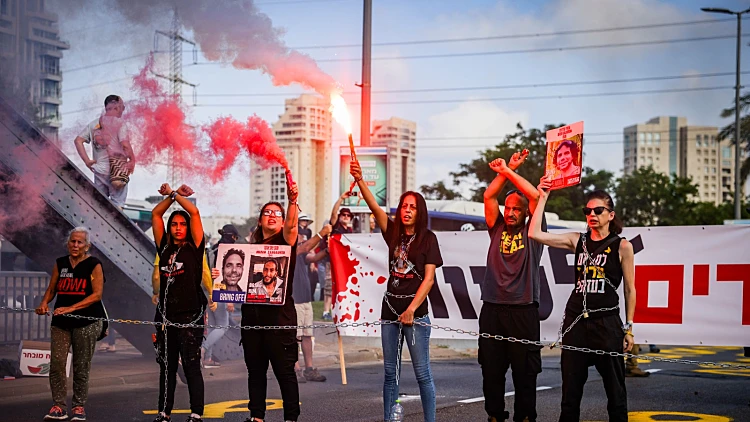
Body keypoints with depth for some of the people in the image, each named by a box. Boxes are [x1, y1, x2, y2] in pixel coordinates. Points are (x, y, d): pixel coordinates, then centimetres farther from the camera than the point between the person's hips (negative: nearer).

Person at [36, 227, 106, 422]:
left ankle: (79, 406, 9)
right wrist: (44, 303, -7)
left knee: (81, 367, 0)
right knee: (56, 362, -7)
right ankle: (59, 406, -3)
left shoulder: (94, 265, -2)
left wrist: (71, 308, -18)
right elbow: (51, 289, 16)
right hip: (61, 322, 4)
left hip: (86, 323, -4)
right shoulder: (60, 264, 12)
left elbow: (97, 294, -10)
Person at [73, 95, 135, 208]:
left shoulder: (93, 124, 10)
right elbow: (125, 145, -17)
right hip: (117, 169, -5)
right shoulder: (119, 123, -7)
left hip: (99, 169, 5)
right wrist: (132, 160, -2)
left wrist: (87, 160, 3)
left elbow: (78, 140, 4)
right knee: (118, 204, -1)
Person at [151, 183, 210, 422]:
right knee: (167, 367, 10)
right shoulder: (165, 248, 11)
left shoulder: (194, 248, 0)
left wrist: (174, 194, 2)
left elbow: (194, 212, -7)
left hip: (190, 315, -5)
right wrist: (170, 196, 8)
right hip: (166, 315, 5)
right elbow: (155, 214, 14)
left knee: (191, 366, -5)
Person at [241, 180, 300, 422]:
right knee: (255, 369, 10)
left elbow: (291, 226, -21)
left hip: (279, 313, -5)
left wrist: (292, 202, -39)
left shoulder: (286, 242, 2)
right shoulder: (250, 248, 16)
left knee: (284, 370, -3)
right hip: (252, 313, 5)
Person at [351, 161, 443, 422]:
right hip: (390, 308, 4)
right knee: (390, 373, 7)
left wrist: (411, 310, -14)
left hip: (415, 310, -4)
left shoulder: (428, 238, -3)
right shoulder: (394, 232, 8)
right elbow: (374, 207, -5)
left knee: (422, 373, -3)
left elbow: (429, 278, -8)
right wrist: (359, 180, -20)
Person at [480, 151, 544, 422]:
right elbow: (489, 196, 3)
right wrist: (507, 169, -2)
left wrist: (508, 171, -3)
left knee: (525, 371, 0)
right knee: (491, 369, 6)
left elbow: (536, 196, -5)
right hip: (492, 308, 3)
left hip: (523, 310, -3)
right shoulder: (497, 229, 14)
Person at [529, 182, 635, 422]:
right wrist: (543, 198, 0)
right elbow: (535, 234, 0)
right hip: (575, 321, 3)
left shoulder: (622, 246, 0)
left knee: (614, 388, 1)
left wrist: (628, 328, -1)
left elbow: (630, 290, 2)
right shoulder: (578, 241, 8)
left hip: (607, 322, -3)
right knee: (571, 388, 6)